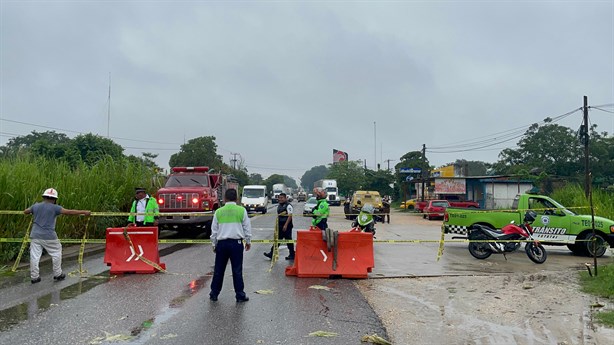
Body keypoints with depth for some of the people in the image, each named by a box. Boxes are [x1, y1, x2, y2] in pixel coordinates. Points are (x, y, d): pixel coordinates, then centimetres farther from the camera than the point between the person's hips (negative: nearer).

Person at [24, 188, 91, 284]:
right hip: (49, 236, -4)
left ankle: (34, 277, 13)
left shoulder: (35, 206, 6)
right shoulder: (54, 208, -8)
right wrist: (84, 212, -7)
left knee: (34, 256, 8)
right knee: (56, 254, 11)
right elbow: (69, 212, -12)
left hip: (35, 236, 4)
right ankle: (57, 274, 16)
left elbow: (25, 212, 24)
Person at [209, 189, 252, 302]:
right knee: (237, 270, 4)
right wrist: (248, 241, 16)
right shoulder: (242, 210, -2)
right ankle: (240, 295, 8)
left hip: (222, 243, 2)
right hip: (236, 242, -2)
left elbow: (214, 230, 8)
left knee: (218, 270, 12)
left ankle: (214, 294, 20)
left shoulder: (218, 211, 2)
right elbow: (247, 228, 3)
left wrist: (214, 244, 19)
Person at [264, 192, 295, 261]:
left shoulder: (288, 206, -11)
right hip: (280, 226, 8)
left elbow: (290, 216, -17)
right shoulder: (279, 206, 13)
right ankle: (272, 254, 10)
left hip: (286, 226, -8)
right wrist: (277, 224, 16)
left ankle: (292, 255, 13)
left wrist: (285, 225, -22)